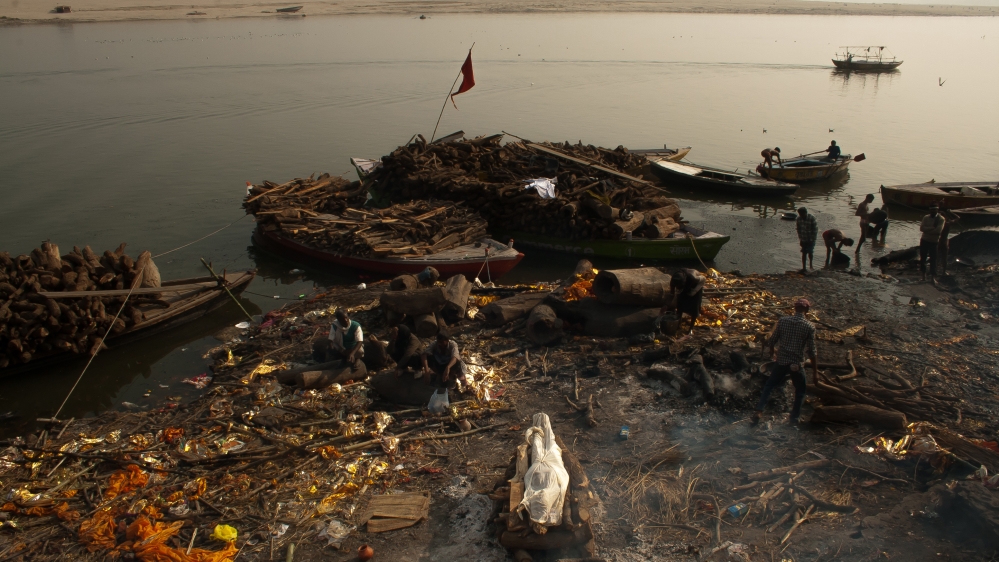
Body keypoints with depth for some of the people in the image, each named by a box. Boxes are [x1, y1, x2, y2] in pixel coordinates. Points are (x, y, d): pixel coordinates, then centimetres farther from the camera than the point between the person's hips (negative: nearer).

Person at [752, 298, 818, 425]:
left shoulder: (782, 321, -3)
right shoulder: (809, 327, -8)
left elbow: (773, 340, 4)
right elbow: (812, 351, -8)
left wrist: (772, 353, 24)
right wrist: (815, 371, -1)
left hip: (781, 361, 2)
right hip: (797, 364, -1)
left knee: (769, 386, 16)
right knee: (800, 391, 21)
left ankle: (759, 411, 6)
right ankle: (794, 417, 25)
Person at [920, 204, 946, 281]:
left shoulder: (941, 219, -8)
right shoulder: (926, 218, 1)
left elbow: (938, 231, -20)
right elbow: (921, 228, -12)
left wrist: (927, 230, -15)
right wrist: (932, 228, -21)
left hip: (934, 242, -3)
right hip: (924, 241, 3)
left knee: (933, 260, 1)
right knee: (922, 258, 8)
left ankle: (932, 276, 11)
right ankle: (923, 275, 21)